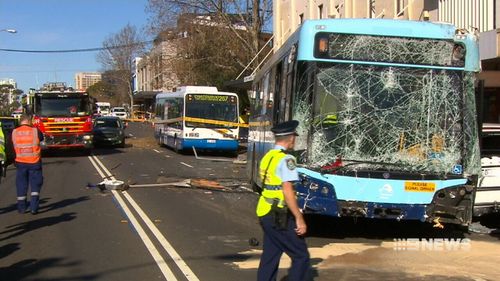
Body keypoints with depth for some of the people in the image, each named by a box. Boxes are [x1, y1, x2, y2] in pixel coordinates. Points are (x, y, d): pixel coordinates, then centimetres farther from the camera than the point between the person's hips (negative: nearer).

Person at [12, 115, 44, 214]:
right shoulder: (35, 131, -9)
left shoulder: (14, 132, -2)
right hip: (34, 162, -2)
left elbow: (14, 145, 10)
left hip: (20, 162, 2)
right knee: (35, 185, 8)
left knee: (21, 185, 12)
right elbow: (41, 138, 10)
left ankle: (21, 208, 17)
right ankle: (34, 207, 1)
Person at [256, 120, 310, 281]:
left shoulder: (266, 157, 13)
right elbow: (287, 191, -21)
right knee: (301, 257, -2)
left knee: (269, 257, 13)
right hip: (280, 217, -9)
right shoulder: (286, 159, -14)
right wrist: (299, 218, -18)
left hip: (265, 213, 9)